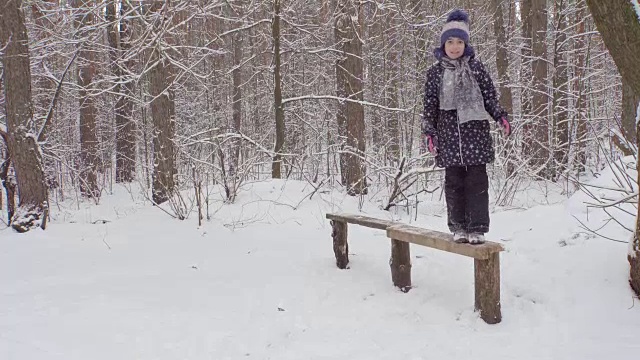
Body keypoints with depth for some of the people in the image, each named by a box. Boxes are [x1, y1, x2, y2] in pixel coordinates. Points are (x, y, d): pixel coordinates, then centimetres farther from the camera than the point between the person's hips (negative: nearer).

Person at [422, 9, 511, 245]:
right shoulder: (435, 72, 6)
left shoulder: (475, 67, 5)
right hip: (448, 131, 1)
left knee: (477, 179, -2)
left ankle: (477, 227, 2)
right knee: (454, 180, 4)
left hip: (474, 128, -1)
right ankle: (458, 226, 12)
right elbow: (430, 104, 6)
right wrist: (429, 131, 0)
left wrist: (501, 116, -5)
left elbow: (490, 95, 8)